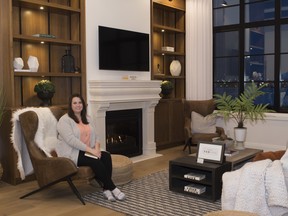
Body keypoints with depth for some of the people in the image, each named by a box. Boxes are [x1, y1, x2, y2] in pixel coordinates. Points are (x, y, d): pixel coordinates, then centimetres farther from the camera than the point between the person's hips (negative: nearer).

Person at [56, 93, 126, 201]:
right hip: (72, 153, -7)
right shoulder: (64, 120, -9)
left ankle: (106, 189, -22)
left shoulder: (87, 119, 15)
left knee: (106, 156, -21)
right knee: (96, 161, -29)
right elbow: (71, 140, -21)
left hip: (87, 151, 7)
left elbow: (95, 136, 12)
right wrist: (90, 150, -25)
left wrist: (96, 147, -11)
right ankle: (112, 188, -19)